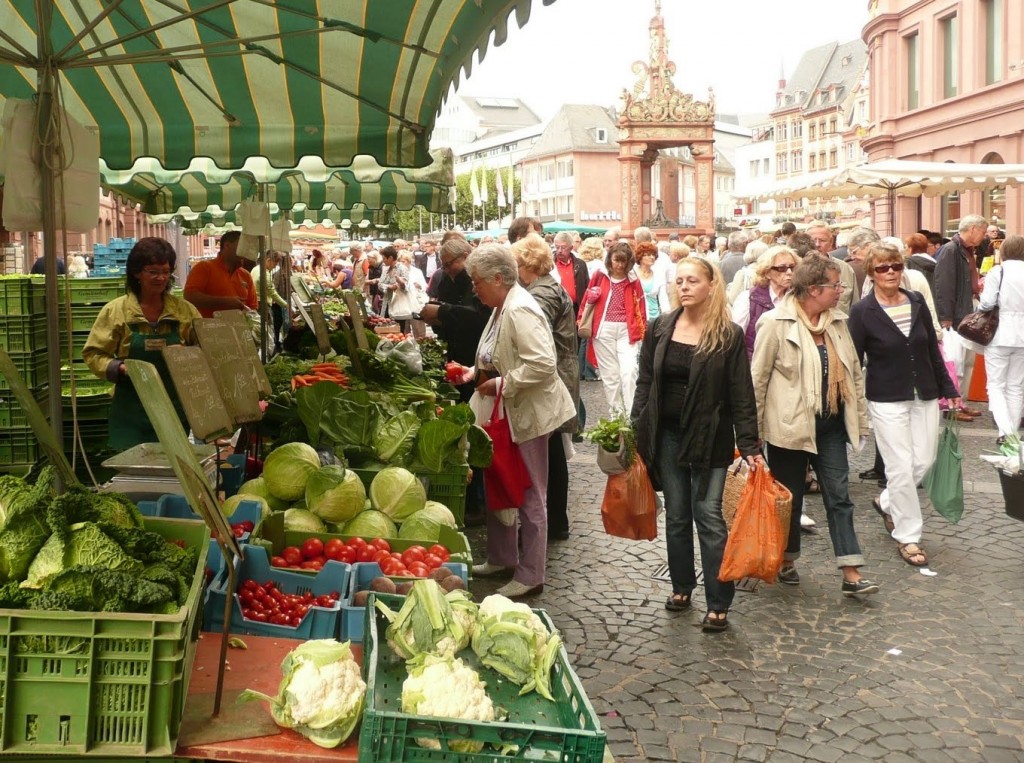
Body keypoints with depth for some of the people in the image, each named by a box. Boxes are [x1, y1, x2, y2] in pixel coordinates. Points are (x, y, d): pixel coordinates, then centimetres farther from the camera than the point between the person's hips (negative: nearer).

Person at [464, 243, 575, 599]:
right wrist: (476, 371, 9)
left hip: (527, 414, -10)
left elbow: (543, 365, -30)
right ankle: (502, 558, 36)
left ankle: (530, 576, 14)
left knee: (530, 497, 2)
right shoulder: (502, 307, 9)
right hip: (504, 414, 10)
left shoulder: (520, 311, -22)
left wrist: (501, 384, -24)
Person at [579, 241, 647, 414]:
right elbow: (587, 300, 10)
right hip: (604, 330, 1)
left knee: (629, 372, -11)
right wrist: (581, 320, 2)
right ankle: (616, 413, 15)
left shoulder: (633, 280, 6)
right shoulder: (600, 276, 4)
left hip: (627, 331, 0)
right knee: (610, 374, 5)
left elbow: (640, 308, 6)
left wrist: (643, 332, 1)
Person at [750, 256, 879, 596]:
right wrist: (753, 429, -8)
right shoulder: (776, 323, -12)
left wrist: (860, 420, 10)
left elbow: (854, 374, 12)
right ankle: (786, 561, 28)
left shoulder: (837, 322, 7)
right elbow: (758, 377, -9)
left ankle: (852, 574, 6)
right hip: (790, 425, -5)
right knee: (790, 497, 8)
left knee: (839, 496, 4)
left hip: (830, 426, 5)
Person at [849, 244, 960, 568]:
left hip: (924, 396, 5)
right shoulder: (862, 311, -9)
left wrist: (948, 388, 10)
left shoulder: (917, 301, 3)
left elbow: (933, 350, 10)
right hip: (887, 401, -5)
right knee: (901, 468, -3)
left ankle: (886, 502, 33)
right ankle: (907, 536, 11)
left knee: (924, 462, 7)